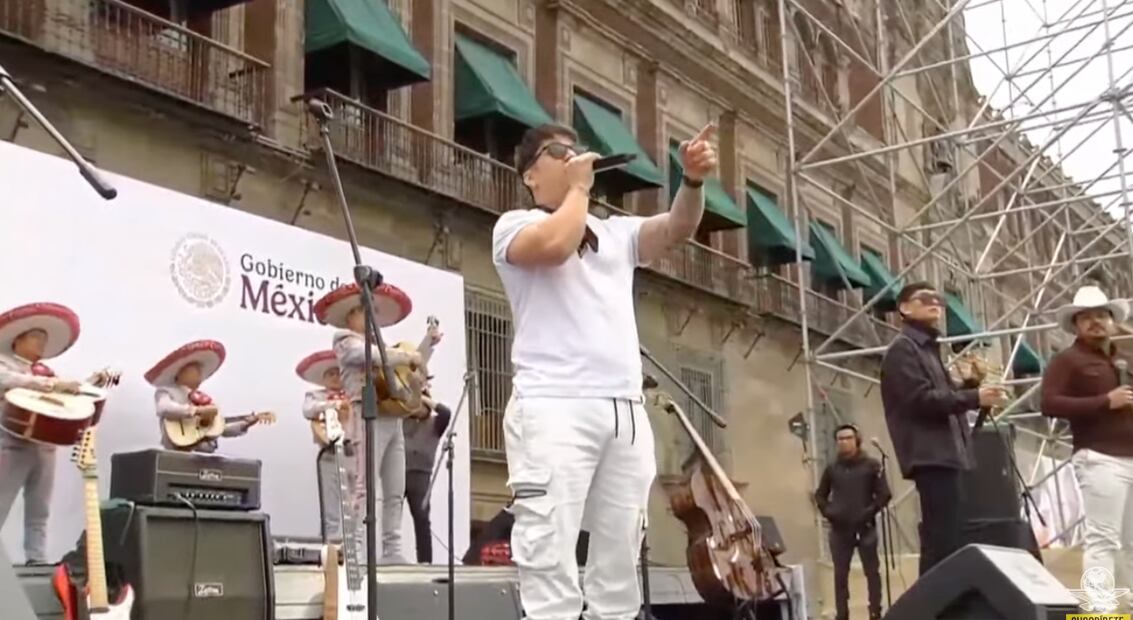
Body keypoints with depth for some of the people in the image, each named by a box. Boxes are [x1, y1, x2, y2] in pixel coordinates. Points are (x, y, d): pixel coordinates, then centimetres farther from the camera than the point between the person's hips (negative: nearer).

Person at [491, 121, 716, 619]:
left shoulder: (617, 232, 25)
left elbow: (677, 229, 9)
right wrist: (578, 187, 4)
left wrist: (693, 180, -9)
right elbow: (556, 245, -12)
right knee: (550, 563, -11)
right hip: (553, 408, -5)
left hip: (626, 412, 6)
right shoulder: (515, 225, 10)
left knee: (619, 568, 4)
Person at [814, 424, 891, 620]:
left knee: (872, 572, 1)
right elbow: (820, 495, 16)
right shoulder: (832, 468, 6)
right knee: (840, 574, 4)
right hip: (839, 529, 2)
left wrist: (870, 511, -13)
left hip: (865, 528, -2)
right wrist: (827, 512, 0)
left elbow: (884, 494, -2)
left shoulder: (871, 466, -1)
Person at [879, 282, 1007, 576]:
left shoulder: (928, 348, 26)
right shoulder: (903, 348, -4)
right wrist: (974, 397, -18)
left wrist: (971, 386, 8)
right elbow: (921, 398, -17)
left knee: (943, 541, 7)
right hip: (931, 456, -10)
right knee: (945, 541, -15)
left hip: (944, 454, 10)